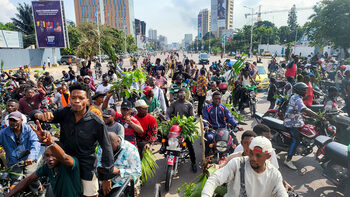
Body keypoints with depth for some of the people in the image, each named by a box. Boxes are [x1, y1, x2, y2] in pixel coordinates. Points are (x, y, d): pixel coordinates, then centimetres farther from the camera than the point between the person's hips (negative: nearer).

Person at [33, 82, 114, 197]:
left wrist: (106, 177, -11)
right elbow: (36, 114, -4)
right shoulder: (65, 113, -11)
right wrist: (42, 116, -31)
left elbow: (106, 149, -15)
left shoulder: (97, 123, -22)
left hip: (86, 165, -3)